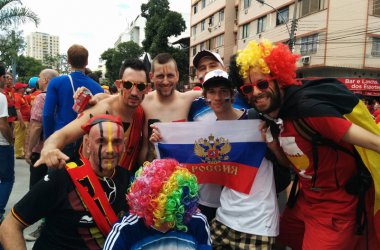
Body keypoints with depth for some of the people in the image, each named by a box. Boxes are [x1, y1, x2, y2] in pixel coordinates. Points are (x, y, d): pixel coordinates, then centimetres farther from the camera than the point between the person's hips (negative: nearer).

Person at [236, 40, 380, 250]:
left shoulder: (307, 107, -27)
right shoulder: (273, 119, -2)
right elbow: (295, 162, 6)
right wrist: (275, 147, -12)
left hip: (336, 208, -8)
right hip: (306, 200, 8)